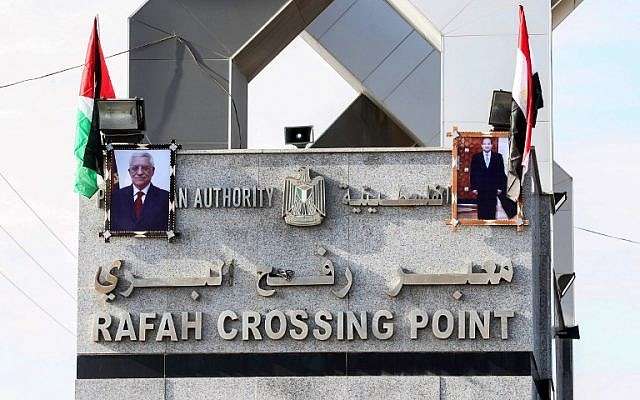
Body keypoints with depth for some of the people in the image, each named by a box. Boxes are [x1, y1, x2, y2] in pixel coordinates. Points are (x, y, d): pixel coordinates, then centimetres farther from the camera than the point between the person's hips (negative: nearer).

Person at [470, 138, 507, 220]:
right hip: (480, 189, 0)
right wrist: (474, 188, -3)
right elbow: (473, 174, 6)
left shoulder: (498, 157, 7)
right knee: (481, 213, 0)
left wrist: (500, 187, -2)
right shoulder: (476, 157, 8)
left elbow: (501, 173, 5)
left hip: (493, 189, 0)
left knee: (492, 212, -3)